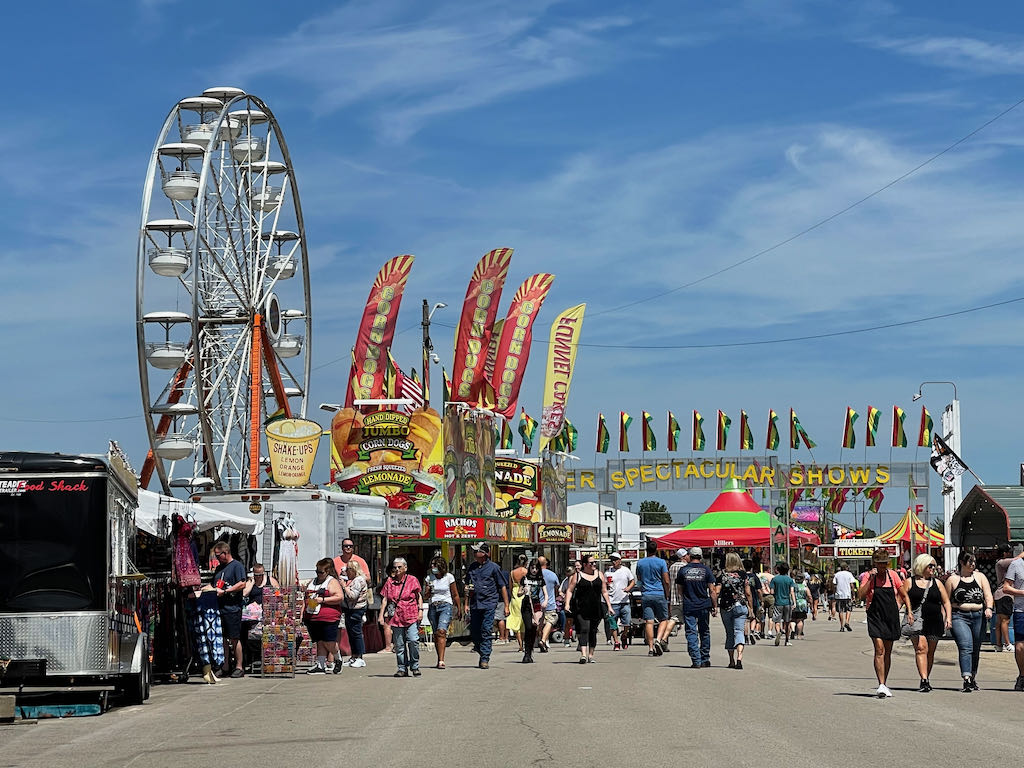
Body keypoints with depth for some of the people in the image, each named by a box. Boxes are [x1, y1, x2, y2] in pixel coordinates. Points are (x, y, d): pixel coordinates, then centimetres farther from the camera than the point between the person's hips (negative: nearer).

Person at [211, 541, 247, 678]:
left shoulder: (236, 565, -4)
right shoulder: (219, 568, 21)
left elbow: (242, 584, -14)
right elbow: (213, 584, 29)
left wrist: (224, 591, -15)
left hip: (232, 609, -7)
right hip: (218, 608, 7)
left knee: (234, 639, -5)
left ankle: (239, 668, 0)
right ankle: (224, 668, 13)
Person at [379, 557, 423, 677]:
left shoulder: (413, 580, 7)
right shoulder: (389, 582, 13)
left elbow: (419, 596, 9)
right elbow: (385, 599, 13)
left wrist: (420, 610, -3)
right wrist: (381, 615, 7)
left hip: (411, 617, -3)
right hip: (396, 618, 3)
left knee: (413, 641, -14)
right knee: (399, 645, 2)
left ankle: (415, 667, 0)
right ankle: (402, 669, 11)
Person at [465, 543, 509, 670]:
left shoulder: (493, 567, -3)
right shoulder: (472, 567, 11)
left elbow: (503, 586, 1)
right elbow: (468, 586, 20)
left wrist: (506, 605, -2)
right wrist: (466, 603, 14)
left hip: (489, 603, -5)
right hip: (475, 605, 5)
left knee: (486, 632, -8)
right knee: (474, 632, 5)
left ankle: (485, 659, -5)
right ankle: (483, 654, 24)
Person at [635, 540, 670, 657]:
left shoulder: (640, 562, 3)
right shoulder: (661, 562, -5)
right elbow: (666, 581, -6)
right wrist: (667, 595, 5)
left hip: (646, 595, 2)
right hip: (659, 594, -2)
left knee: (649, 622, 1)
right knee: (663, 620, 10)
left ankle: (651, 647, -3)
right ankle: (658, 640, -12)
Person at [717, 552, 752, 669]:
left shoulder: (722, 575, -1)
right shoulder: (743, 575, 0)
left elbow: (717, 593, -6)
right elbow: (748, 593, 0)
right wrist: (750, 607, 8)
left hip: (725, 607, 1)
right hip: (740, 606, -1)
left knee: (729, 633, 12)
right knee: (739, 631, -3)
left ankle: (732, 661, 17)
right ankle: (739, 657, -24)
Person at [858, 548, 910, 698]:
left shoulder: (893, 575, 4)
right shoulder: (868, 576, -4)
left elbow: (903, 595, 13)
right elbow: (860, 596, -16)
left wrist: (909, 610, 4)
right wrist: (870, 579, -20)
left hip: (891, 617, 3)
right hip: (875, 617, -3)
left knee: (887, 651, 10)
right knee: (879, 649, -16)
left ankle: (884, 684, 21)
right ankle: (881, 685, -20)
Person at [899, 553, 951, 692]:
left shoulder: (937, 583, 14)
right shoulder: (909, 582, 5)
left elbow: (946, 602, 14)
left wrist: (948, 617, 1)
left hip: (935, 622, 3)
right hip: (916, 621, -3)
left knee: (930, 652, 8)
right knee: (921, 648, -16)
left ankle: (926, 680, 21)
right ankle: (924, 680, -23)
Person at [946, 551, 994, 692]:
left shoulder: (980, 577, 12)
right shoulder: (953, 579, 5)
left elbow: (988, 595, 5)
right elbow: (946, 600, 8)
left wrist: (988, 608, -14)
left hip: (978, 616, 3)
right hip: (960, 616, -3)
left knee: (976, 649, 11)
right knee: (965, 647, -18)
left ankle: (973, 678, 25)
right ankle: (967, 680, -26)